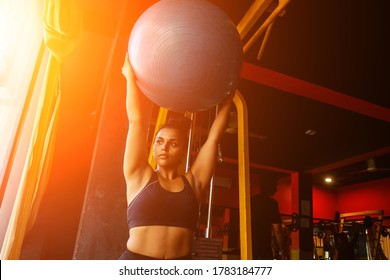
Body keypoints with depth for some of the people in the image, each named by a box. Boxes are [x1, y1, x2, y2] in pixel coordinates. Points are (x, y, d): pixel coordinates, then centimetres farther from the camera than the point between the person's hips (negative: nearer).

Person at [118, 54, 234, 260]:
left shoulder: (193, 181, 10)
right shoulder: (140, 176, 8)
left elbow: (215, 133, 10)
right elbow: (137, 121, 4)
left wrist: (228, 93, 13)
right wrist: (131, 76, 6)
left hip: (181, 263, 2)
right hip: (135, 259, -1)